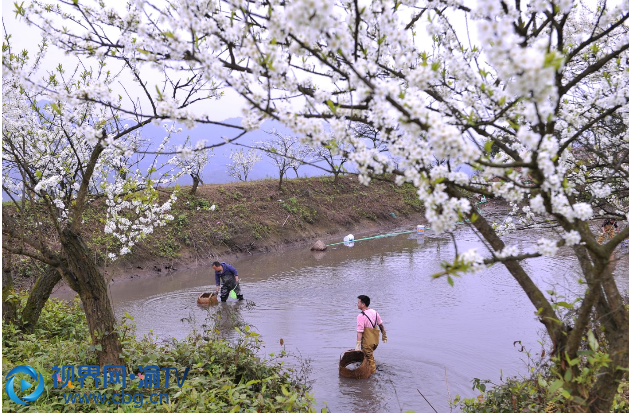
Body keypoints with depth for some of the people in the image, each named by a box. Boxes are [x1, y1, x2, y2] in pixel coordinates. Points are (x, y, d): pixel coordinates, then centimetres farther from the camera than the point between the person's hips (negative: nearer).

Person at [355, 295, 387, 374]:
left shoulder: (361, 316, -21)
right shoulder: (374, 312, 1)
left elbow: (360, 332, -25)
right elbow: (381, 325, 10)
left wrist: (358, 345, -26)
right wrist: (384, 336, 22)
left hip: (367, 342, -7)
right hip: (375, 341, 7)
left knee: (369, 359, 9)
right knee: (370, 356, 27)